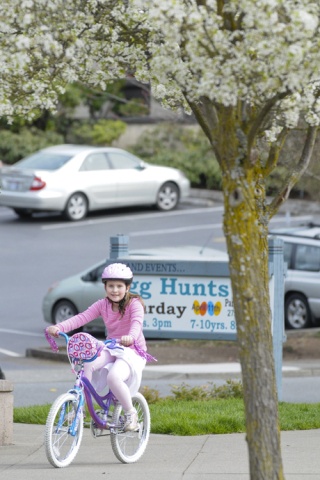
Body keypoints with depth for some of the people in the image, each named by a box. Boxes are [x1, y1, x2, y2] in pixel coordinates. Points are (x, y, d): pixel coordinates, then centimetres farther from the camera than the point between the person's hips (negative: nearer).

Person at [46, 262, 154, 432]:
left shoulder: (134, 304, -11)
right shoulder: (103, 305, 2)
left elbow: (137, 322, -31)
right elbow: (82, 317, -11)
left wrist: (131, 337, -55)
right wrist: (59, 327, -28)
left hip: (133, 352, -5)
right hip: (111, 349, 5)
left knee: (113, 377, -34)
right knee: (87, 365, -27)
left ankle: (130, 413, -10)